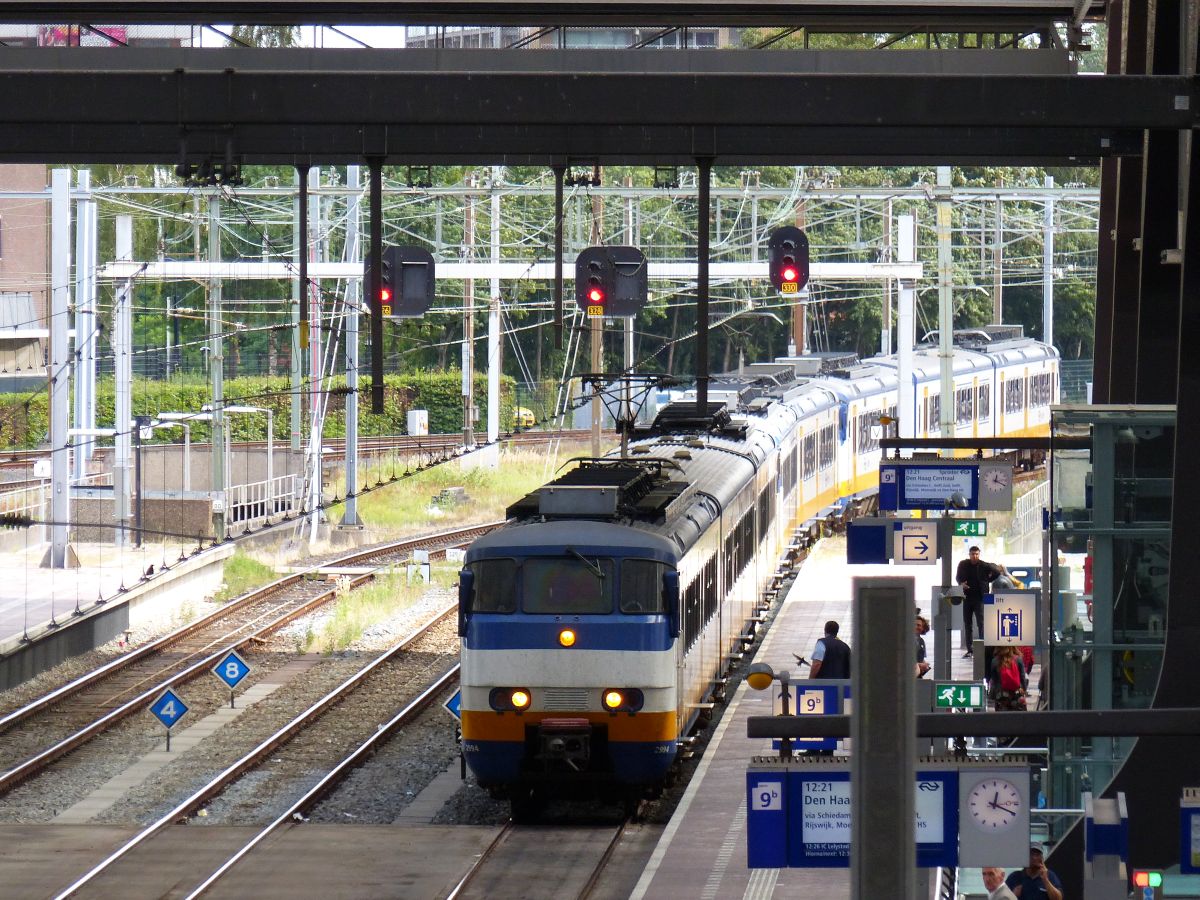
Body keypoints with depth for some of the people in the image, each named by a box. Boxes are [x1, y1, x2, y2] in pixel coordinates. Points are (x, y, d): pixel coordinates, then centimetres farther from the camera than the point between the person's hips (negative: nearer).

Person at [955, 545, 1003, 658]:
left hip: (980, 598, -4)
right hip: (967, 597, 4)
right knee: (967, 624, 7)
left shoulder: (984, 566, -7)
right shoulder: (963, 564, 2)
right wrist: (961, 583, -4)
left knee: (981, 624, -9)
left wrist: (986, 581, 2)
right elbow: (958, 577, 17)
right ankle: (969, 650, 13)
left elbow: (997, 572, 7)